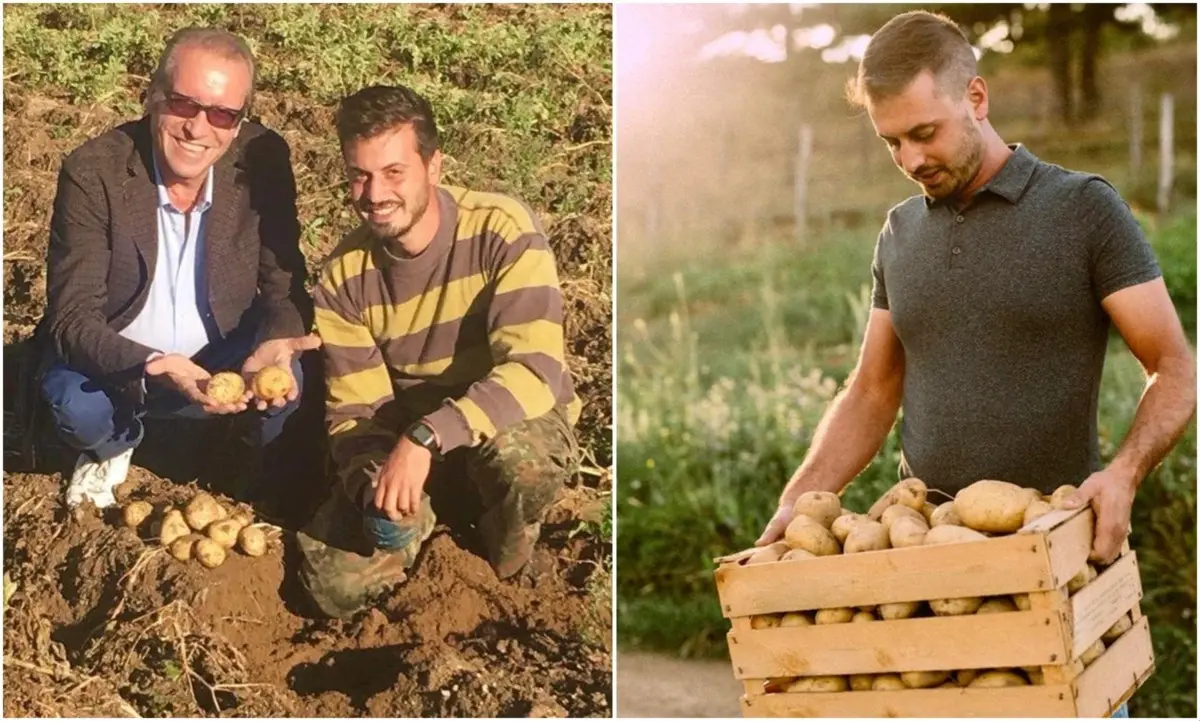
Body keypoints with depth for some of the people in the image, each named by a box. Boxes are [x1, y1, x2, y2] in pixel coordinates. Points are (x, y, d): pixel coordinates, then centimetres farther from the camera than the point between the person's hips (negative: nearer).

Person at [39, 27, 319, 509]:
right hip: (114, 363, -1)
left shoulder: (263, 159, -16)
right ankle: (114, 444, 8)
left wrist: (274, 343, -34)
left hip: (220, 354, 1)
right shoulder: (93, 171, -23)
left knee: (286, 381, -28)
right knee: (76, 405, -32)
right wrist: (155, 368, -44)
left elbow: (284, 286, -8)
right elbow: (73, 318, -24)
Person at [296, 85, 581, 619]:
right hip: (403, 441, 3)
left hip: (516, 419, -3)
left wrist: (425, 439, -43)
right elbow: (353, 410, -6)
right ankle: (430, 512, 15)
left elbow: (536, 370, -32)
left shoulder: (501, 231, -22)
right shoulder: (344, 279, -8)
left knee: (519, 455, -39)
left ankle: (511, 555, -4)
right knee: (335, 584, -15)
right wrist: (373, 479, -29)